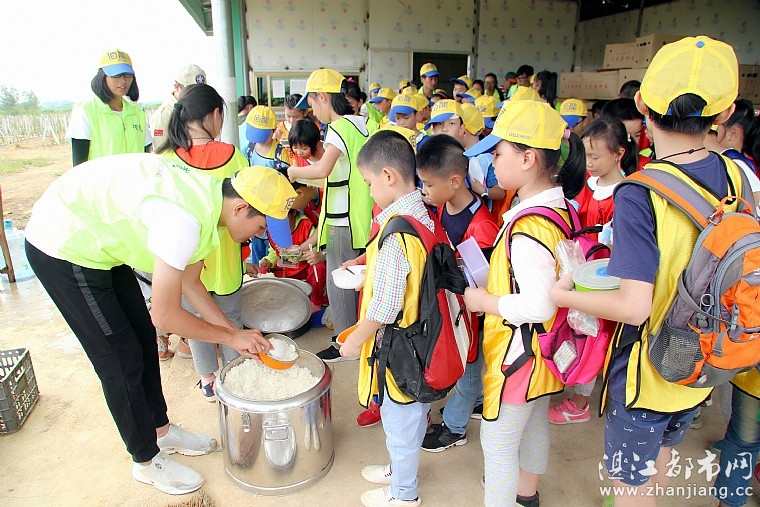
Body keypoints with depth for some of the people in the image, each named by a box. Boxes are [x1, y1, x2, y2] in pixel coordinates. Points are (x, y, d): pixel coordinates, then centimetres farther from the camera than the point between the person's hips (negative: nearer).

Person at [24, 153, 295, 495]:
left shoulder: (209, 195, -5)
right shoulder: (183, 219, -34)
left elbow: (190, 282, 5)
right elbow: (165, 316, -25)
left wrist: (234, 332, 2)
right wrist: (230, 336, -13)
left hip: (97, 238, 9)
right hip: (61, 246, -9)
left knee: (143, 339, 15)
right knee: (121, 361, 0)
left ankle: (161, 430, 35)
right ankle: (147, 461, 21)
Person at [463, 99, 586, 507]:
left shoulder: (528, 229, -31)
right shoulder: (559, 207, -1)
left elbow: (539, 306, -33)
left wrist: (483, 301, -19)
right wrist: (492, 281, 7)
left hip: (518, 353, -10)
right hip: (542, 350, 10)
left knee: (498, 442, 9)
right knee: (535, 423, 28)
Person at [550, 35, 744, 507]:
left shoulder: (638, 194, -28)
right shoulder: (736, 176, -7)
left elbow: (634, 306, -32)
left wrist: (562, 293, -17)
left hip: (646, 373, -6)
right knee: (661, 452, 32)